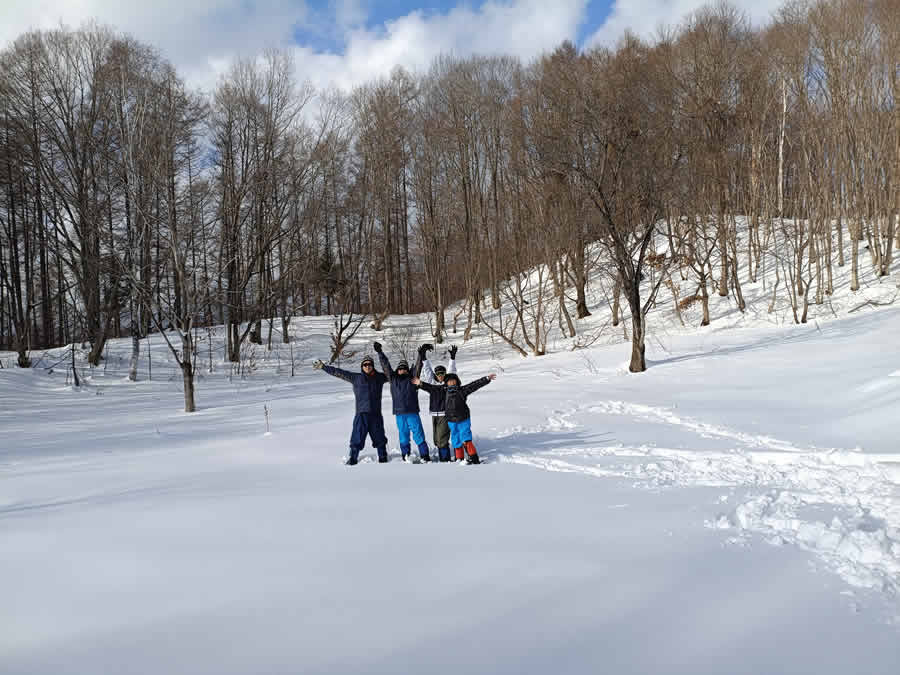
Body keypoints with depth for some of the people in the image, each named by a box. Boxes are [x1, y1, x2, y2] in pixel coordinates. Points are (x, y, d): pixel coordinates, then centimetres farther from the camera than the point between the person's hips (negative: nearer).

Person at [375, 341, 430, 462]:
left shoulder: (412, 378, 9)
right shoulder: (393, 379, 12)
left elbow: (418, 367, 0)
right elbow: (386, 366, 9)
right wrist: (379, 353, 4)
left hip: (412, 412, -1)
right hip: (399, 413, 2)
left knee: (418, 434, -2)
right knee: (403, 435, 7)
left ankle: (425, 455, 2)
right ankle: (406, 456, 16)